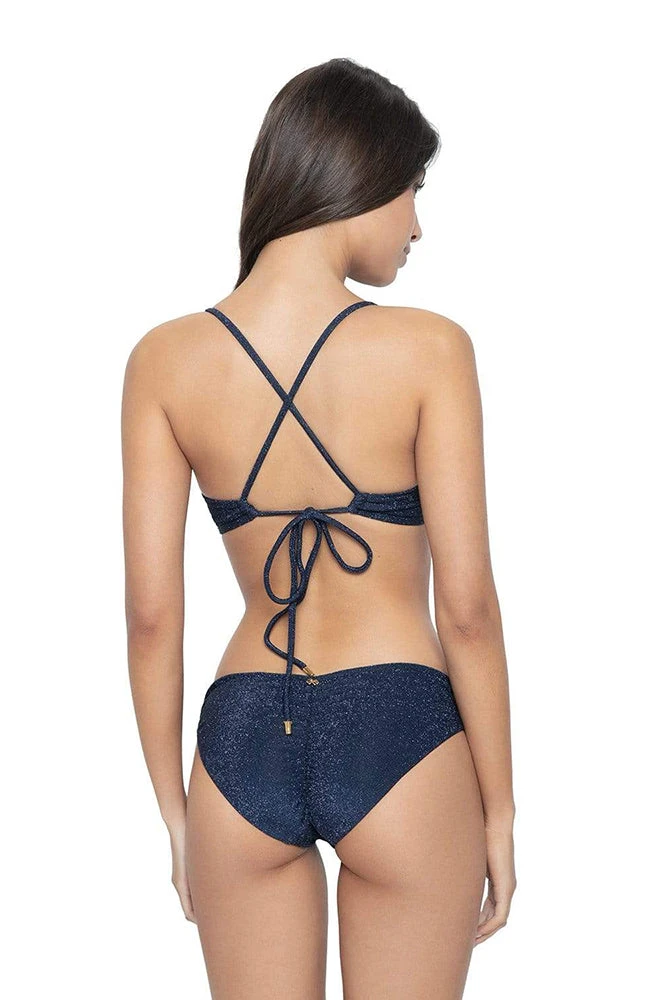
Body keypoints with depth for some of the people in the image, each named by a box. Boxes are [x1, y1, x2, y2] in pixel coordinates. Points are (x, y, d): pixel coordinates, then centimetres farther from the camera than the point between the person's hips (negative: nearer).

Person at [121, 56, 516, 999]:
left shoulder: (165, 360, -3)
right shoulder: (427, 348, -11)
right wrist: (499, 808, 1)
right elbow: (467, 605, -10)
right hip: (398, 739, -2)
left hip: (242, 743, 3)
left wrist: (175, 810, 10)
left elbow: (152, 612, -1)